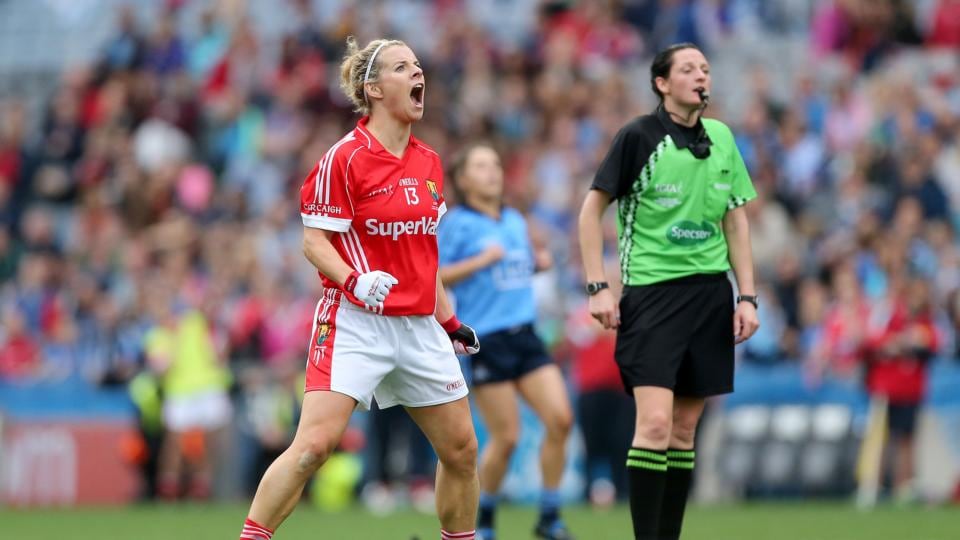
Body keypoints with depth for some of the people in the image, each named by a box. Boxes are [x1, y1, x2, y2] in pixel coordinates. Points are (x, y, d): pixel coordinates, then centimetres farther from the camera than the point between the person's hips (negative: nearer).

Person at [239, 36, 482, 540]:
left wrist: (448, 319, 21)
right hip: (356, 322, -7)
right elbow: (314, 241, -9)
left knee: (461, 448, 9)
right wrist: (356, 281, -26)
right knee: (315, 443, -18)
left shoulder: (430, 164, 11)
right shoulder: (344, 158, -9)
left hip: (419, 326, 7)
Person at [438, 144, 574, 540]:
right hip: (486, 340, -6)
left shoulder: (516, 221, 15)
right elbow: (432, 277, -8)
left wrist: (539, 263, 8)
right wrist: (481, 260, -16)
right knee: (506, 438, -6)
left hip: (525, 335, 6)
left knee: (560, 419, -8)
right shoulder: (457, 223, -4)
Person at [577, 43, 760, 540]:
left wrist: (747, 296, 9)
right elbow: (592, 210, -1)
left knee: (685, 426, 6)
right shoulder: (638, 136, -5)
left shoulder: (721, 139, 10)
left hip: (711, 292, 5)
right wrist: (597, 287, -7)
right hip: (651, 290, -5)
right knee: (655, 422, -15)